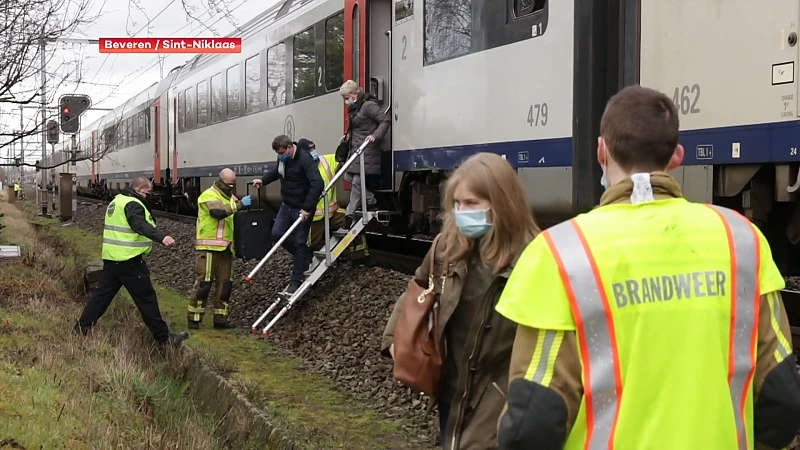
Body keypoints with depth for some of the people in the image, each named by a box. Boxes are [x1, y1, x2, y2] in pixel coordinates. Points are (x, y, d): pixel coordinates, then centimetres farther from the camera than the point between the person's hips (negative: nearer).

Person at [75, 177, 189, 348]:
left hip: (110, 257, 9)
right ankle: (164, 338, 0)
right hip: (129, 260, -9)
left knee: (102, 293, 16)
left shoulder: (117, 201, 17)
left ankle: (82, 327, 18)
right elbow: (141, 225, -33)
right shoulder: (133, 204, -15)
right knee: (146, 298, -4)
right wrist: (162, 237, -48)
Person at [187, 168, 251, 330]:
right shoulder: (209, 195, -9)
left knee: (225, 283, 7)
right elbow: (218, 212, -27)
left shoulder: (231, 198, 17)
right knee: (204, 282, -6)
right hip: (209, 247, -8)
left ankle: (220, 318, 13)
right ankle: (194, 317, 1)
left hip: (226, 247, 8)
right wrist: (239, 204, -29)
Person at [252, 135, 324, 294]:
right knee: (277, 234, 4)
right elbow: (277, 171, 26)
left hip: (302, 208, -8)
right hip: (287, 205, 8)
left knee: (299, 243, -2)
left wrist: (307, 208, -31)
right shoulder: (283, 158, 3)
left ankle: (297, 281, 7)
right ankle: (305, 255, 25)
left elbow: (317, 184, -31)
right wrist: (263, 180, 9)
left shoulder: (305, 159, -23)